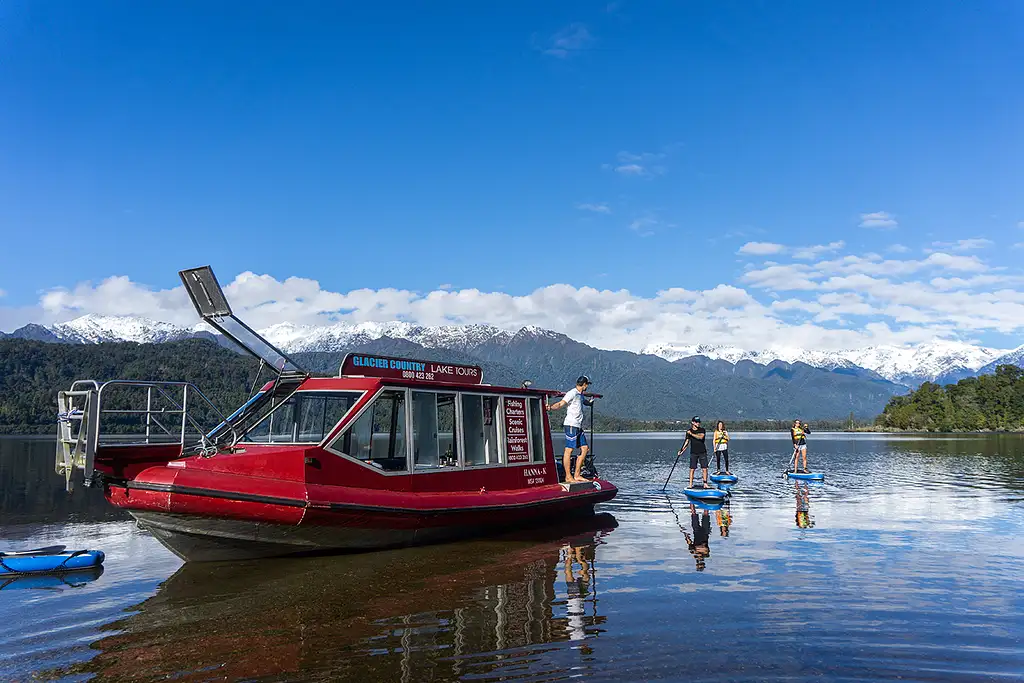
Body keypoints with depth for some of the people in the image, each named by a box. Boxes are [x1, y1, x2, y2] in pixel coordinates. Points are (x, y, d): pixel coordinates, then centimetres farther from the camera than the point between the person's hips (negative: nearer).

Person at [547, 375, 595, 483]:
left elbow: (587, 402, 46)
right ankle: (568, 477, -5)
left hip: (578, 426, 10)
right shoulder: (572, 393, -9)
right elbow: (560, 404, -20)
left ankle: (577, 475, 13)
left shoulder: (580, 395, 21)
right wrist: (550, 407, -35)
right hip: (571, 425, -10)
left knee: (584, 448, 8)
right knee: (569, 450, -8)